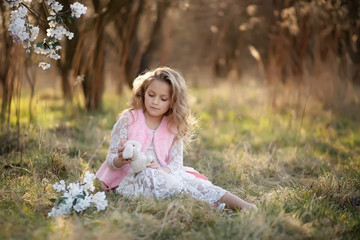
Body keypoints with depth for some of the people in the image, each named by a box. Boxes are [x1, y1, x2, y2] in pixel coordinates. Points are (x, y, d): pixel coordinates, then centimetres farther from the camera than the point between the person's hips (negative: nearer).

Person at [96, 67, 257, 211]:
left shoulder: (174, 127, 11)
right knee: (148, 174, -37)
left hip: (165, 175, 3)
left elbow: (176, 163, 2)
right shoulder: (128, 120, 1)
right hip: (130, 180, -3)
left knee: (187, 178, -27)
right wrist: (121, 160, -26)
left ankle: (242, 206, -40)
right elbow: (111, 160, -1)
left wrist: (162, 170, -22)